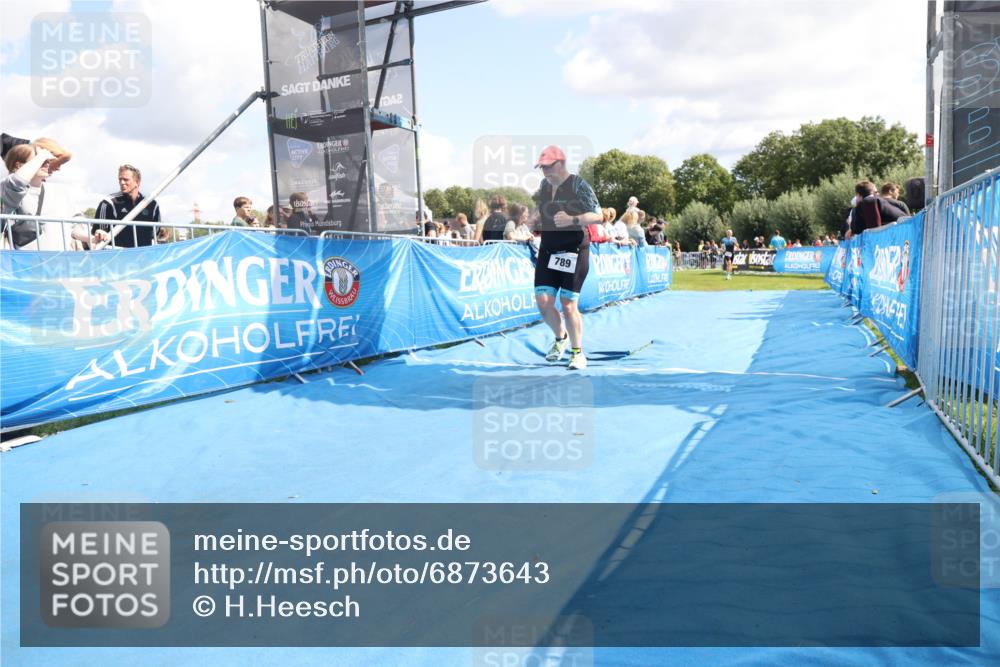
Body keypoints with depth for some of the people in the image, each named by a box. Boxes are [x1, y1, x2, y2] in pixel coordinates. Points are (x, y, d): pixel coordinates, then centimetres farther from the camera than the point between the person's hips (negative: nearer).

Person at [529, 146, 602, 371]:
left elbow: (598, 215, -14)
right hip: (548, 250, 6)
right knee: (543, 302, -1)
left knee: (569, 304, -6)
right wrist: (535, 218, 3)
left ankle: (578, 352, 12)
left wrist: (572, 220, -29)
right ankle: (561, 338, 28)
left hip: (574, 250, -6)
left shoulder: (578, 185, -10)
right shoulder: (544, 185, 8)